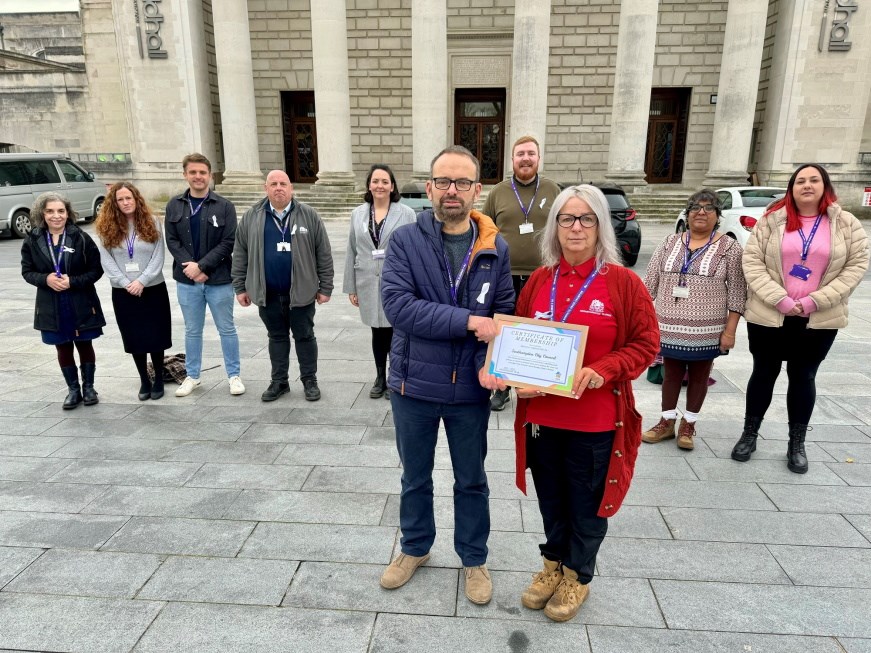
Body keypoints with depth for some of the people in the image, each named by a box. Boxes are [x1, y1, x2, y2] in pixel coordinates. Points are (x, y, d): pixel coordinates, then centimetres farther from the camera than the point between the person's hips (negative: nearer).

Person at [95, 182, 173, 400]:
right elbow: (106, 261, -3)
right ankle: (144, 381, 20)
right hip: (123, 292, 1)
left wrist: (141, 281, -14)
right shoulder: (107, 228, 2)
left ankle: (158, 380, 18)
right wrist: (126, 283, -12)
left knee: (156, 336, 3)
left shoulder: (152, 223, 1)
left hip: (153, 289, -1)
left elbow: (158, 257, -5)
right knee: (134, 338, 7)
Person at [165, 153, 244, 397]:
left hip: (219, 279, -2)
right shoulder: (174, 206, 5)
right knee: (192, 330, 14)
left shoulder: (224, 206, -4)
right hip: (186, 280, 2)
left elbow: (228, 242, -9)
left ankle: (234, 375, 20)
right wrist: (191, 267, -12)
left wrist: (202, 266, -16)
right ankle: (192, 376, 28)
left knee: (226, 329, 7)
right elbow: (172, 241, 2)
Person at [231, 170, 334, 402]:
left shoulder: (309, 215, -2)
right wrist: (240, 287, 5)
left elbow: (324, 254, -1)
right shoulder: (251, 217, 4)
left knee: (304, 336, 8)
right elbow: (240, 254, 7)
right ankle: (279, 381, 26)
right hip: (268, 292, 2)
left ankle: (309, 380, 21)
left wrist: (325, 287, -4)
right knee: (277, 337, 14)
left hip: (301, 291, -2)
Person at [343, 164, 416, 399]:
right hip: (369, 284, 3)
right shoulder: (358, 214, 7)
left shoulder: (406, 214, -3)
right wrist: (351, 287, 7)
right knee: (378, 333, 14)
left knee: (394, 333, 5)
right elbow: (352, 253, 8)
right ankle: (380, 379, 29)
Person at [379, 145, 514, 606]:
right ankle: (415, 548, 45)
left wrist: (489, 363, -21)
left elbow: (504, 317, -3)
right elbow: (397, 304, -21)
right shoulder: (405, 241, -9)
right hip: (414, 383, 0)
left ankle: (474, 559, 41)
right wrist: (468, 321, -25)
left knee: (471, 480, 18)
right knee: (415, 476, 20)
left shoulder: (495, 249, -2)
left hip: (470, 388, 1)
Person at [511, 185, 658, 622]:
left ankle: (578, 577, 39)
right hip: (541, 414, 4)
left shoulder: (623, 282, -9)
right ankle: (553, 564, 44)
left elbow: (645, 343, -6)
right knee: (551, 498, 21)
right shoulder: (539, 281, 2)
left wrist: (604, 370, -22)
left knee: (586, 503, 15)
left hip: (595, 420, -3)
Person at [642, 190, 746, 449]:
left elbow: (737, 293, -5)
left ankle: (688, 424, 26)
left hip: (706, 331, -2)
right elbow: (650, 284, 7)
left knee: (699, 376, 11)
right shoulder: (669, 243, 4)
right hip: (669, 328, 2)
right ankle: (667, 421, 26)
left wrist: (730, 330, -9)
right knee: (671, 373, 12)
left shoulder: (729, 247, -3)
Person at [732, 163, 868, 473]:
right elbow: (752, 261, -6)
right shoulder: (772, 220, 0)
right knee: (764, 374, 9)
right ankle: (749, 435, 23)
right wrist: (779, 299, -16)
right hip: (769, 315, 0)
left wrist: (815, 301, -13)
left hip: (819, 319, 1)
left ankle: (796, 444, 24)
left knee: (803, 378, 10)